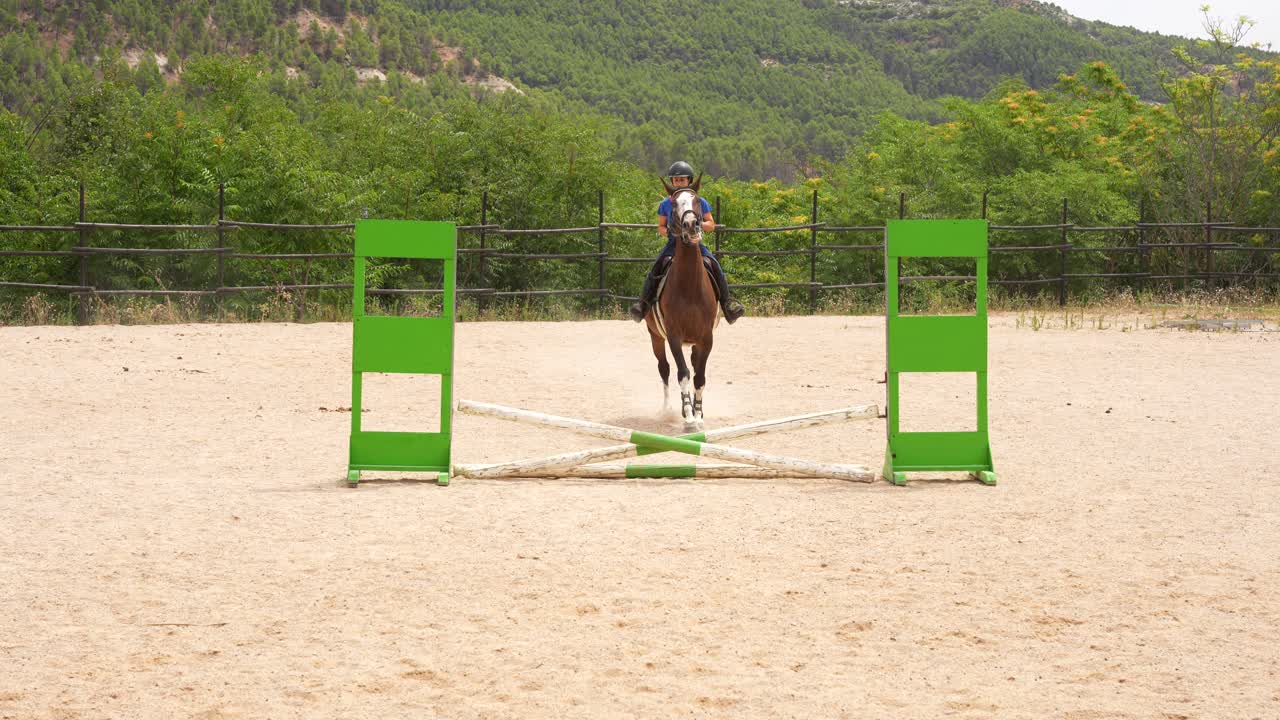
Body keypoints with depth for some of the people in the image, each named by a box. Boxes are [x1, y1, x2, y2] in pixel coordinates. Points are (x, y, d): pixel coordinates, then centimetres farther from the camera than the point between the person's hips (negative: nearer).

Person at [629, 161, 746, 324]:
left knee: (715, 266, -21)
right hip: (673, 244, 0)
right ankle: (644, 301, -21)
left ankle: (726, 302, -14)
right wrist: (666, 232, -9)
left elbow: (711, 225, 9)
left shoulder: (700, 202, 6)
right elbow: (661, 226, 14)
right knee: (656, 267, -24)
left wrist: (698, 224, -12)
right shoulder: (666, 204, 7)